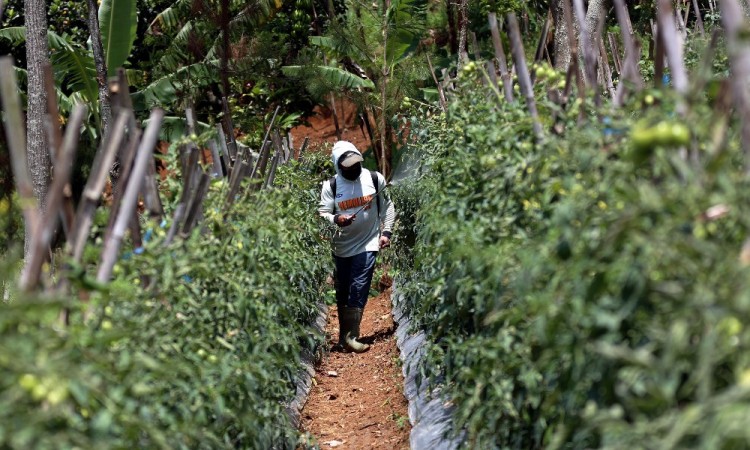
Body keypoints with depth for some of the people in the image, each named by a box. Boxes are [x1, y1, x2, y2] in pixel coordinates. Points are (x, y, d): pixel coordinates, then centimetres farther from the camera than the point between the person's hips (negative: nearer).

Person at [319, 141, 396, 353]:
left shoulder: (375, 179, -4)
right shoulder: (330, 186, -6)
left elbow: (387, 206, 7)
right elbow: (322, 213, -6)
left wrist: (386, 232, 0)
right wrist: (335, 220, -28)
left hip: (367, 244, -1)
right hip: (341, 247, 2)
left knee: (358, 290, -11)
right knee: (342, 292, 9)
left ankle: (349, 336, -9)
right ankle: (345, 334, 22)